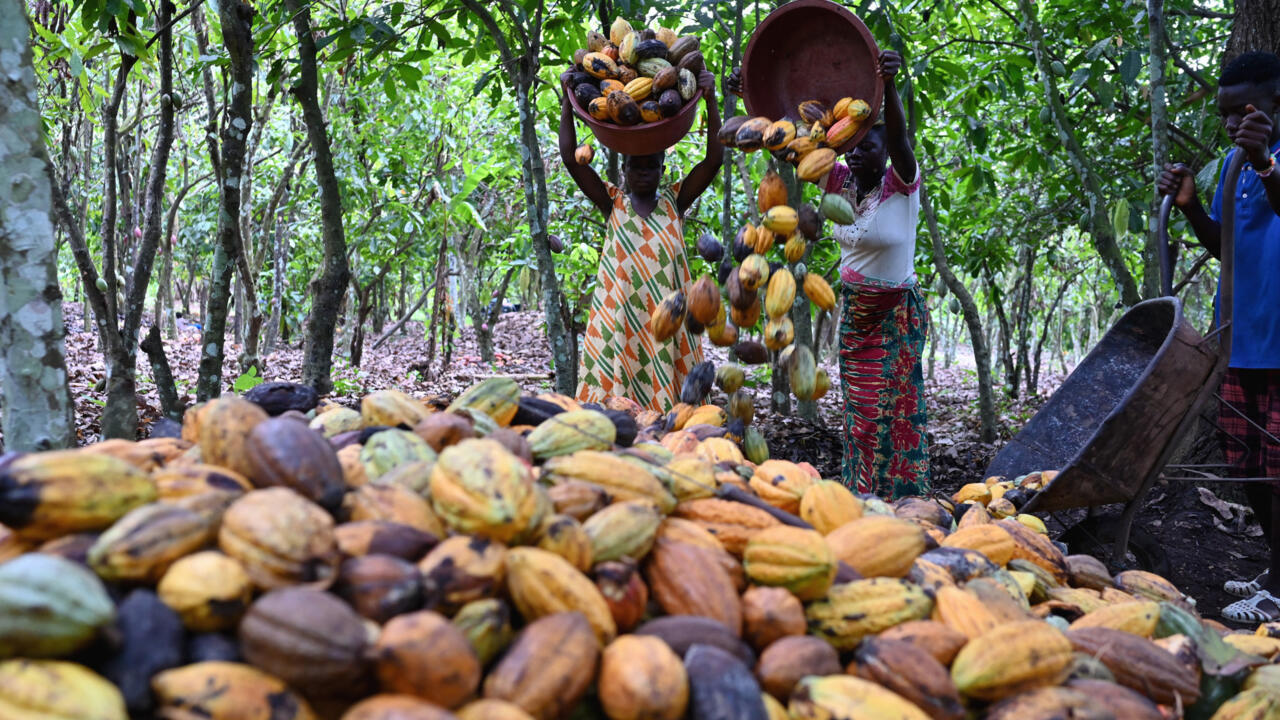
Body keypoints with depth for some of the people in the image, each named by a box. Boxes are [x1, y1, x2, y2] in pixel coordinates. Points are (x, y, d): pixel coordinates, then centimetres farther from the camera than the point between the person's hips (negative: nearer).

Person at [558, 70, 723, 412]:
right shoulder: (613, 202, 9)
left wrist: (710, 101, -6)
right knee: (615, 395, -5)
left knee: (664, 393, -4)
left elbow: (714, 160, 1)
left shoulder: (675, 200, 10)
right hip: (618, 319, 0)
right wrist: (567, 101, 0)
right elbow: (570, 158, 3)